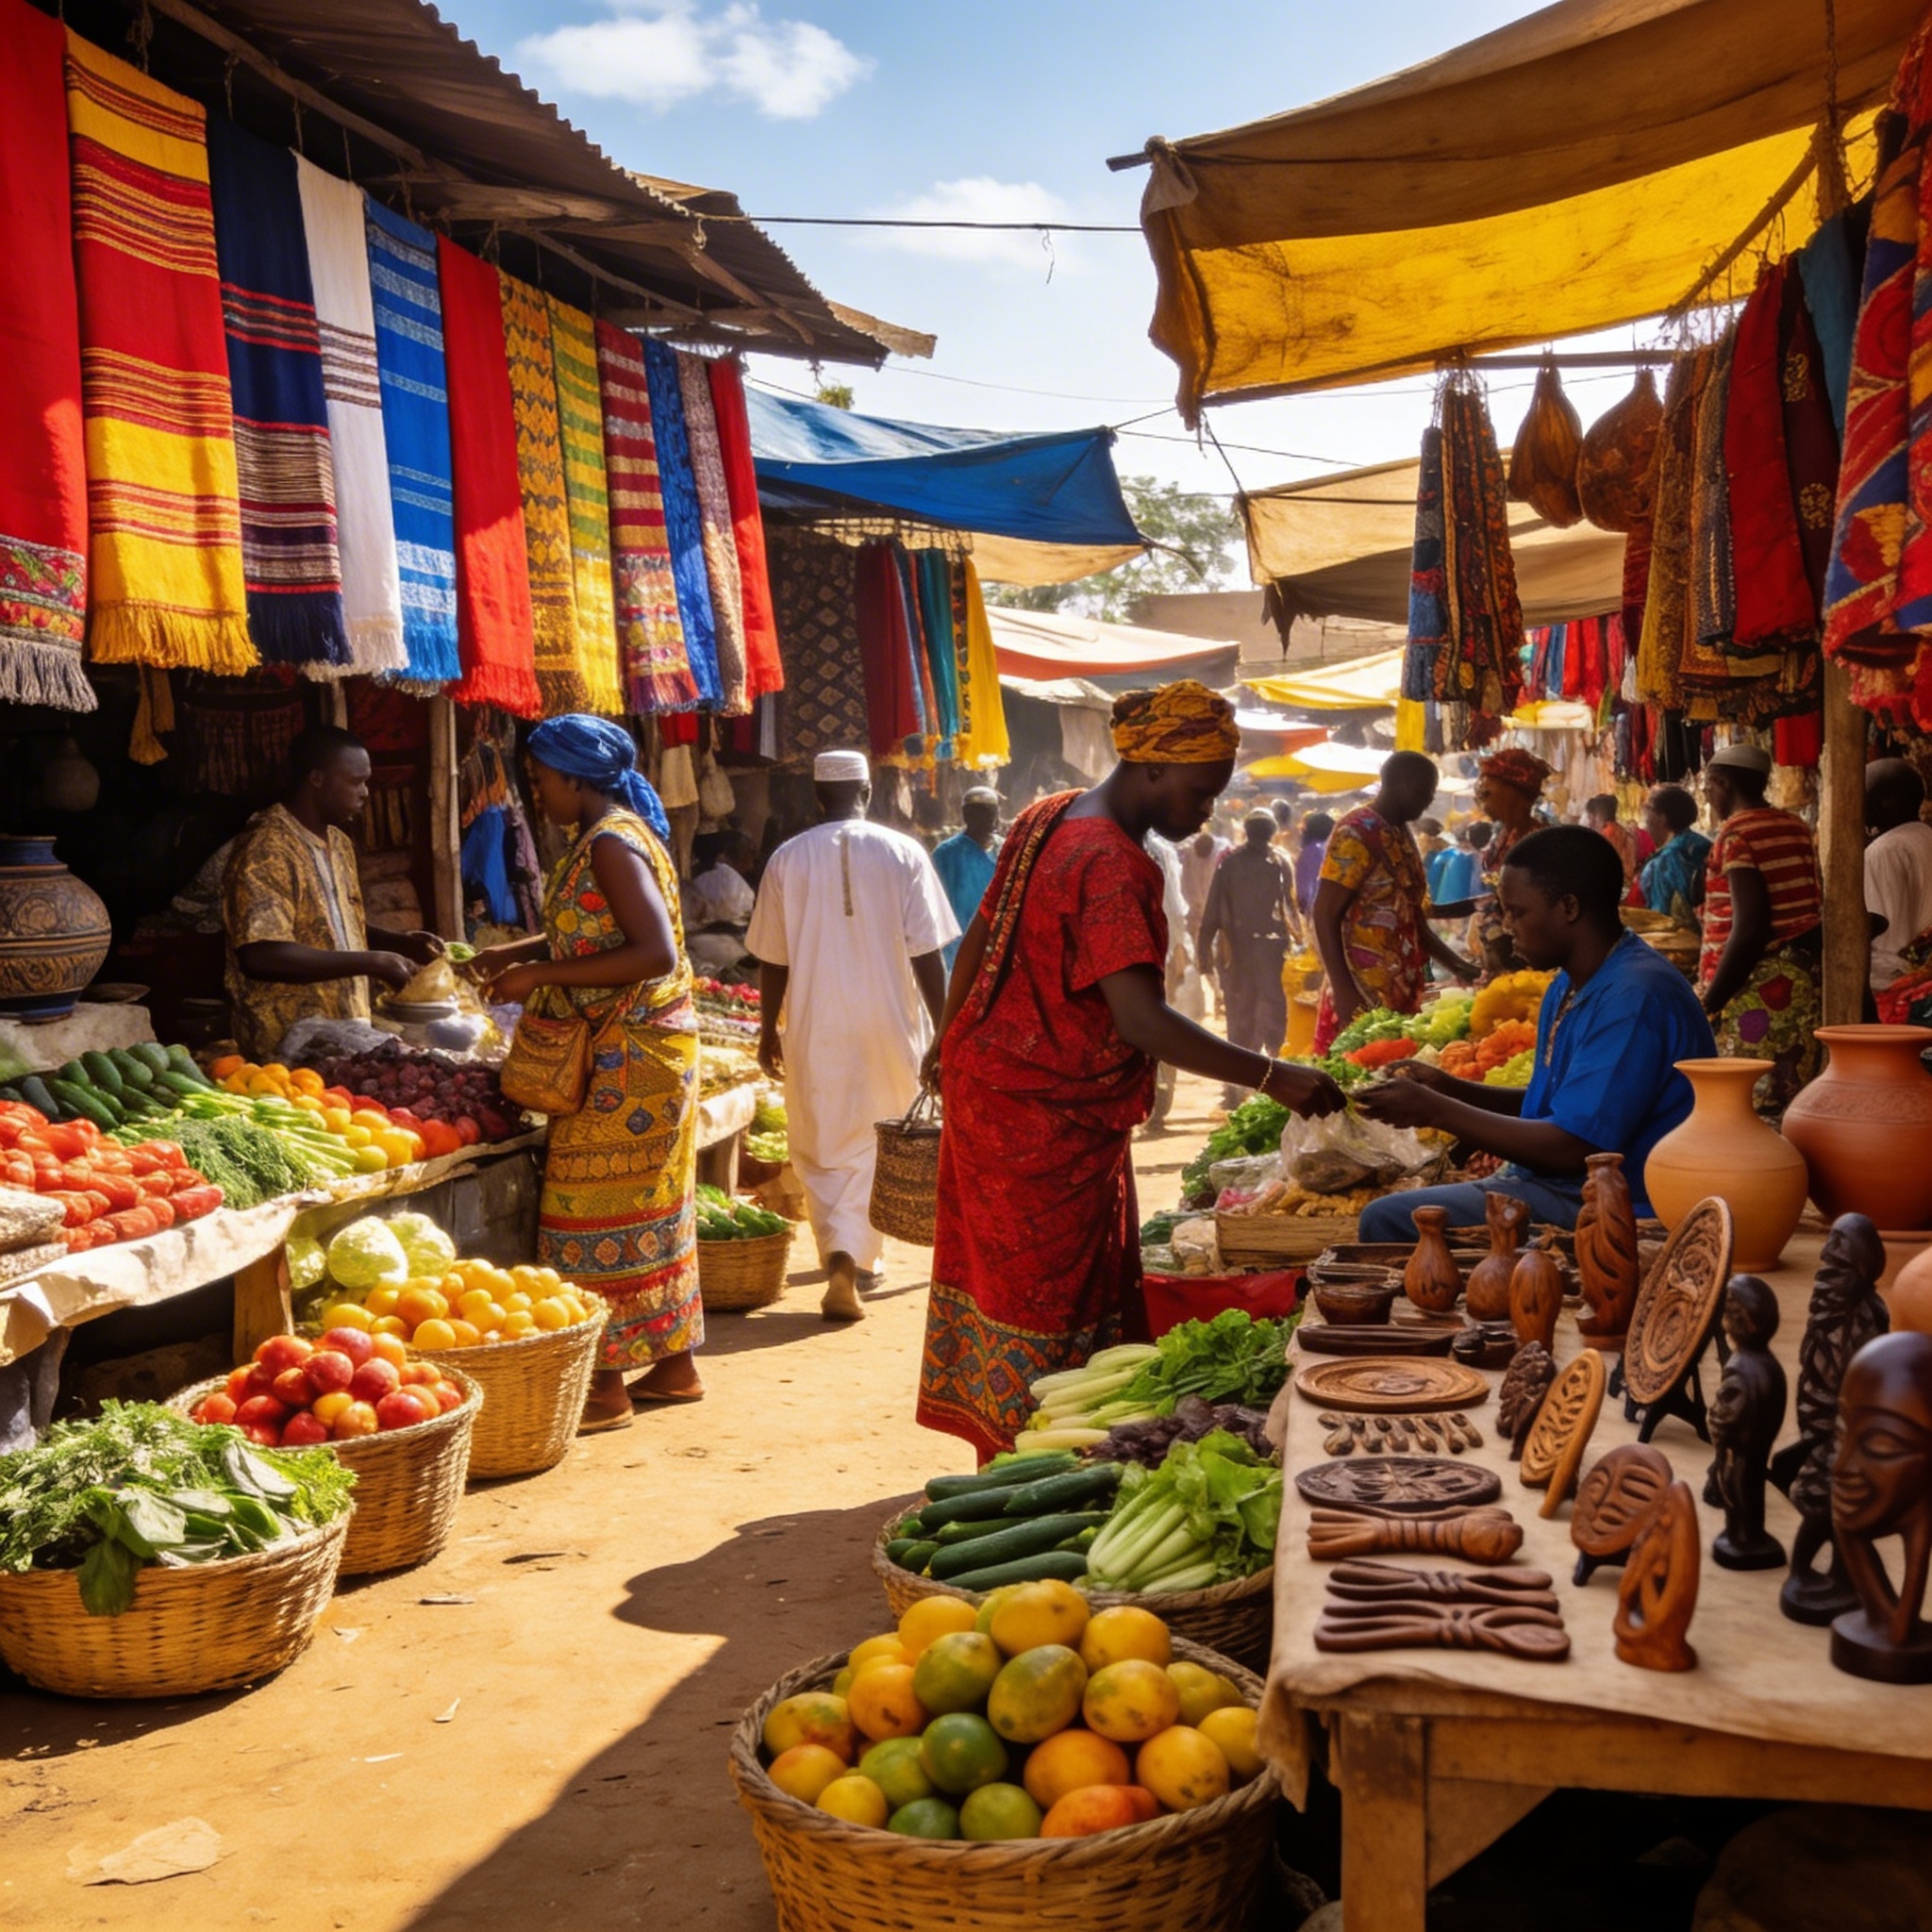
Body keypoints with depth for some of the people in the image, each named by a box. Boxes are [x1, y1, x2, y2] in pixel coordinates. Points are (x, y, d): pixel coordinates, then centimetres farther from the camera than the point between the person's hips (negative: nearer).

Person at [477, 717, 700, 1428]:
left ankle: (608, 1385, 4)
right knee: (650, 1206, 15)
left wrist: (541, 975, -23)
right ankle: (675, 1363, 24)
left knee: (600, 1212, -3)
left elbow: (655, 952, -27)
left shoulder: (610, 843, -17)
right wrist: (518, 953, 15)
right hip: (642, 1053, 10)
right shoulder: (612, 834, 13)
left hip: (625, 1060, -10)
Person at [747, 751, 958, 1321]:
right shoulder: (903, 853, -5)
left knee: (823, 1150, 9)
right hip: (889, 1023, 0)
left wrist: (769, 1031, 13)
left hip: (816, 1029, 0)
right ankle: (861, 1259, 16)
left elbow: (771, 959, 2)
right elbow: (927, 954, -6)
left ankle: (842, 1257, -8)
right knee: (877, 1148, 14)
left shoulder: (788, 858, -2)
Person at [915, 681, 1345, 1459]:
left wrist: (949, 1041, 26)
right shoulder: (1111, 866, -24)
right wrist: (1271, 1077, -31)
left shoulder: (1045, 818, 6)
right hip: (1050, 1119, -10)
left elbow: (980, 936, 15)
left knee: (1001, 1277, 17)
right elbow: (1142, 1022, -31)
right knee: (1047, 1307, 0)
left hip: (990, 1081, 10)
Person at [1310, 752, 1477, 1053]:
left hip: (1402, 991, 9)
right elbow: (1324, 916, -16)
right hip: (1364, 994, -9)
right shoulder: (1357, 832, -12)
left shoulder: (1401, 835, 15)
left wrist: (1458, 966, 16)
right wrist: (1344, 994, -21)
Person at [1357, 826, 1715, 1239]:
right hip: (1558, 1185, 10)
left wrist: (1436, 1110, -16)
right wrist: (1451, 1089, 3)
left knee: (1389, 1221, -17)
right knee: (1384, 1217, 8)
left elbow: (1570, 1148, -24)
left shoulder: (1635, 998, -21)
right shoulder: (1569, 987, 12)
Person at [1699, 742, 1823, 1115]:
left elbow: (1749, 928, -21)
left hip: (1757, 983, -9)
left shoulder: (1735, 835, -13)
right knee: (1789, 1097, 11)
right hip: (1805, 971, 9)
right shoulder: (1797, 827, 12)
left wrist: (1709, 1004, -19)